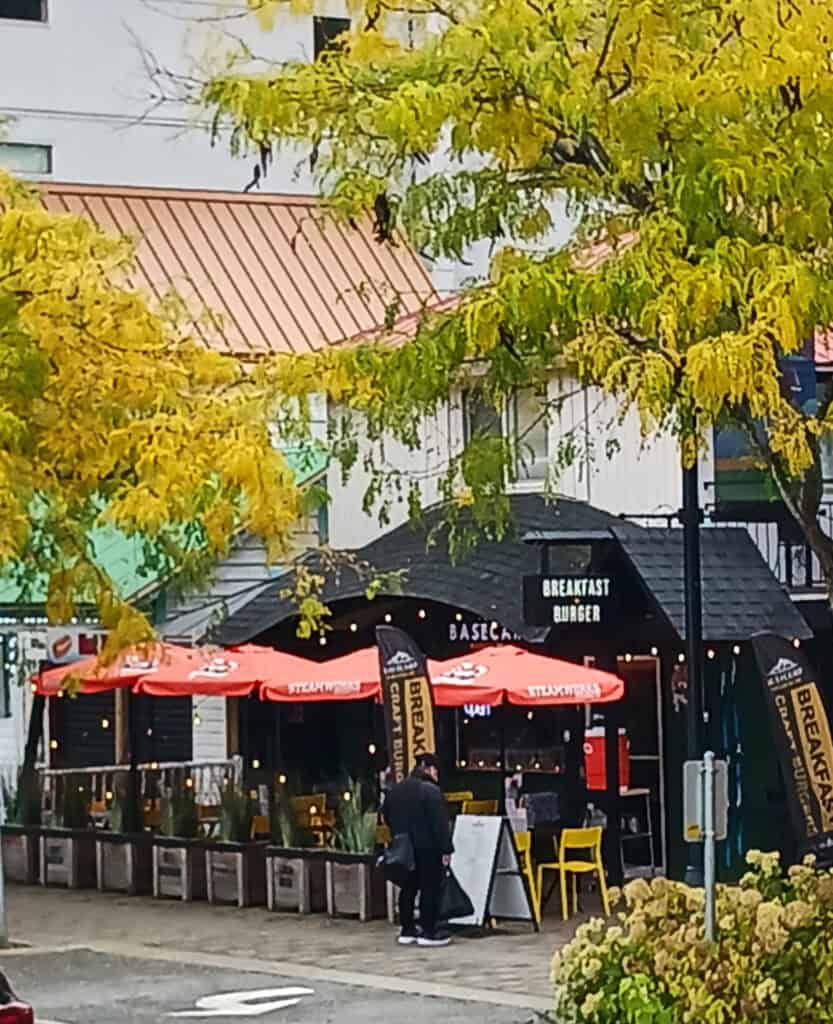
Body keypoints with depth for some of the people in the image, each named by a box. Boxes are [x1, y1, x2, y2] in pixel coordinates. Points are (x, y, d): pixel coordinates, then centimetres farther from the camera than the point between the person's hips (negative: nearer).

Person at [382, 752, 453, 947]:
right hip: (427, 849, -7)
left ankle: (407, 931, 14)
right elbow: (440, 823, -18)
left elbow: (387, 817, 19)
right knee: (430, 889, -3)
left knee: (408, 889, 12)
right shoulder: (430, 790, -15)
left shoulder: (395, 791, 11)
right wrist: (446, 849, -16)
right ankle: (428, 932, -4)